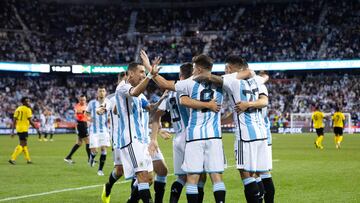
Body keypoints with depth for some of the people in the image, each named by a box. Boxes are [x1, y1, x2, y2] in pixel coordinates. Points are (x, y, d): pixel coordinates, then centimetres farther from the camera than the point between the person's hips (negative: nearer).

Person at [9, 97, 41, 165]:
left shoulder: (18, 109, 12)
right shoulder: (28, 109, -9)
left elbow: (14, 121, 10)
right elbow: (30, 121, -13)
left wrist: (13, 131, 13)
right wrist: (37, 129, -6)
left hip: (18, 129, 8)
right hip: (24, 129, -8)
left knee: (24, 144, 17)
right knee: (22, 145, -6)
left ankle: (28, 159, 23)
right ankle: (12, 159, -14)